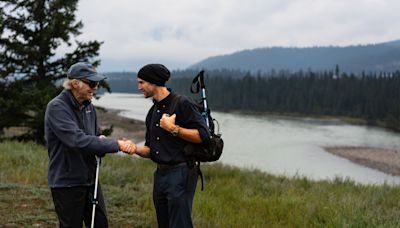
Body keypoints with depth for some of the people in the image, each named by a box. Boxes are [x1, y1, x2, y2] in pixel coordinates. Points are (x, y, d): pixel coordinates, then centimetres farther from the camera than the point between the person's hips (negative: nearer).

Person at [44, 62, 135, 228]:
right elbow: (77, 140, -29)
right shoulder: (57, 107, -17)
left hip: (90, 179, 7)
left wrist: (101, 141, -7)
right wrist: (116, 144, -28)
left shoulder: (88, 106, 7)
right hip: (67, 182, -7)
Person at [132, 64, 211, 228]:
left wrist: (173, 129, -19)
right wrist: (134, 149, -2)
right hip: (160, 175, 8)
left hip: (180, 174, -8)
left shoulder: (182, 103, -9)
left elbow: (203, 135, -15)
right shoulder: (152, 112, 16)